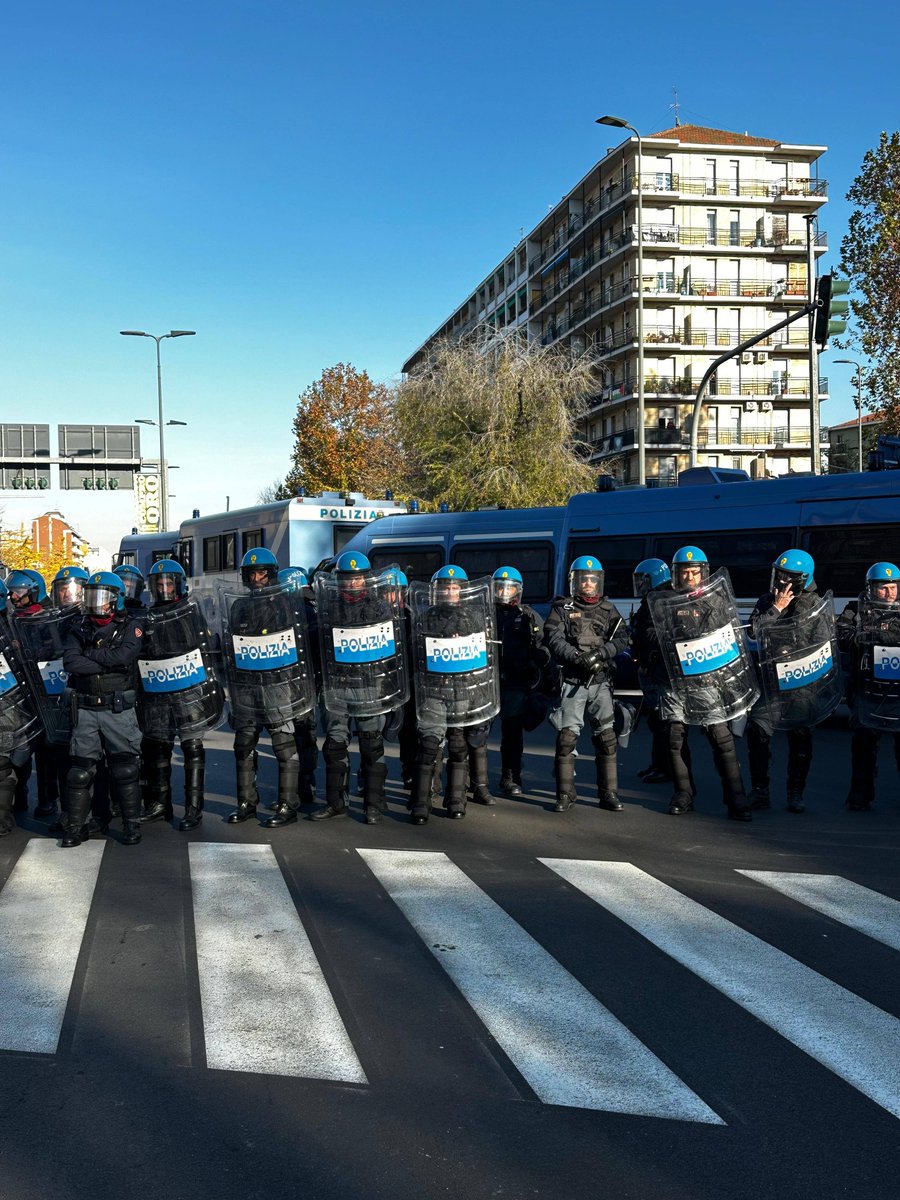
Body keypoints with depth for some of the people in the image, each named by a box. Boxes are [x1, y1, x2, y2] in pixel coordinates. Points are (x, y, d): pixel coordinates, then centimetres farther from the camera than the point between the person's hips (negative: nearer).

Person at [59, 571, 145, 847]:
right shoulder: (79, 627, 7)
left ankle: (131, 824, 12)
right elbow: (70, 662, -9)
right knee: (80, 769, 5)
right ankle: (76, 826, 15)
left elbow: (124, 655, -20)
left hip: (119, 708, -3)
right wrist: (108, 663, -15)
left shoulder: (130, 626, -1)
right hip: (86, 708, 3)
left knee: (125, 768, 2)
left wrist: (89, 653, -10)